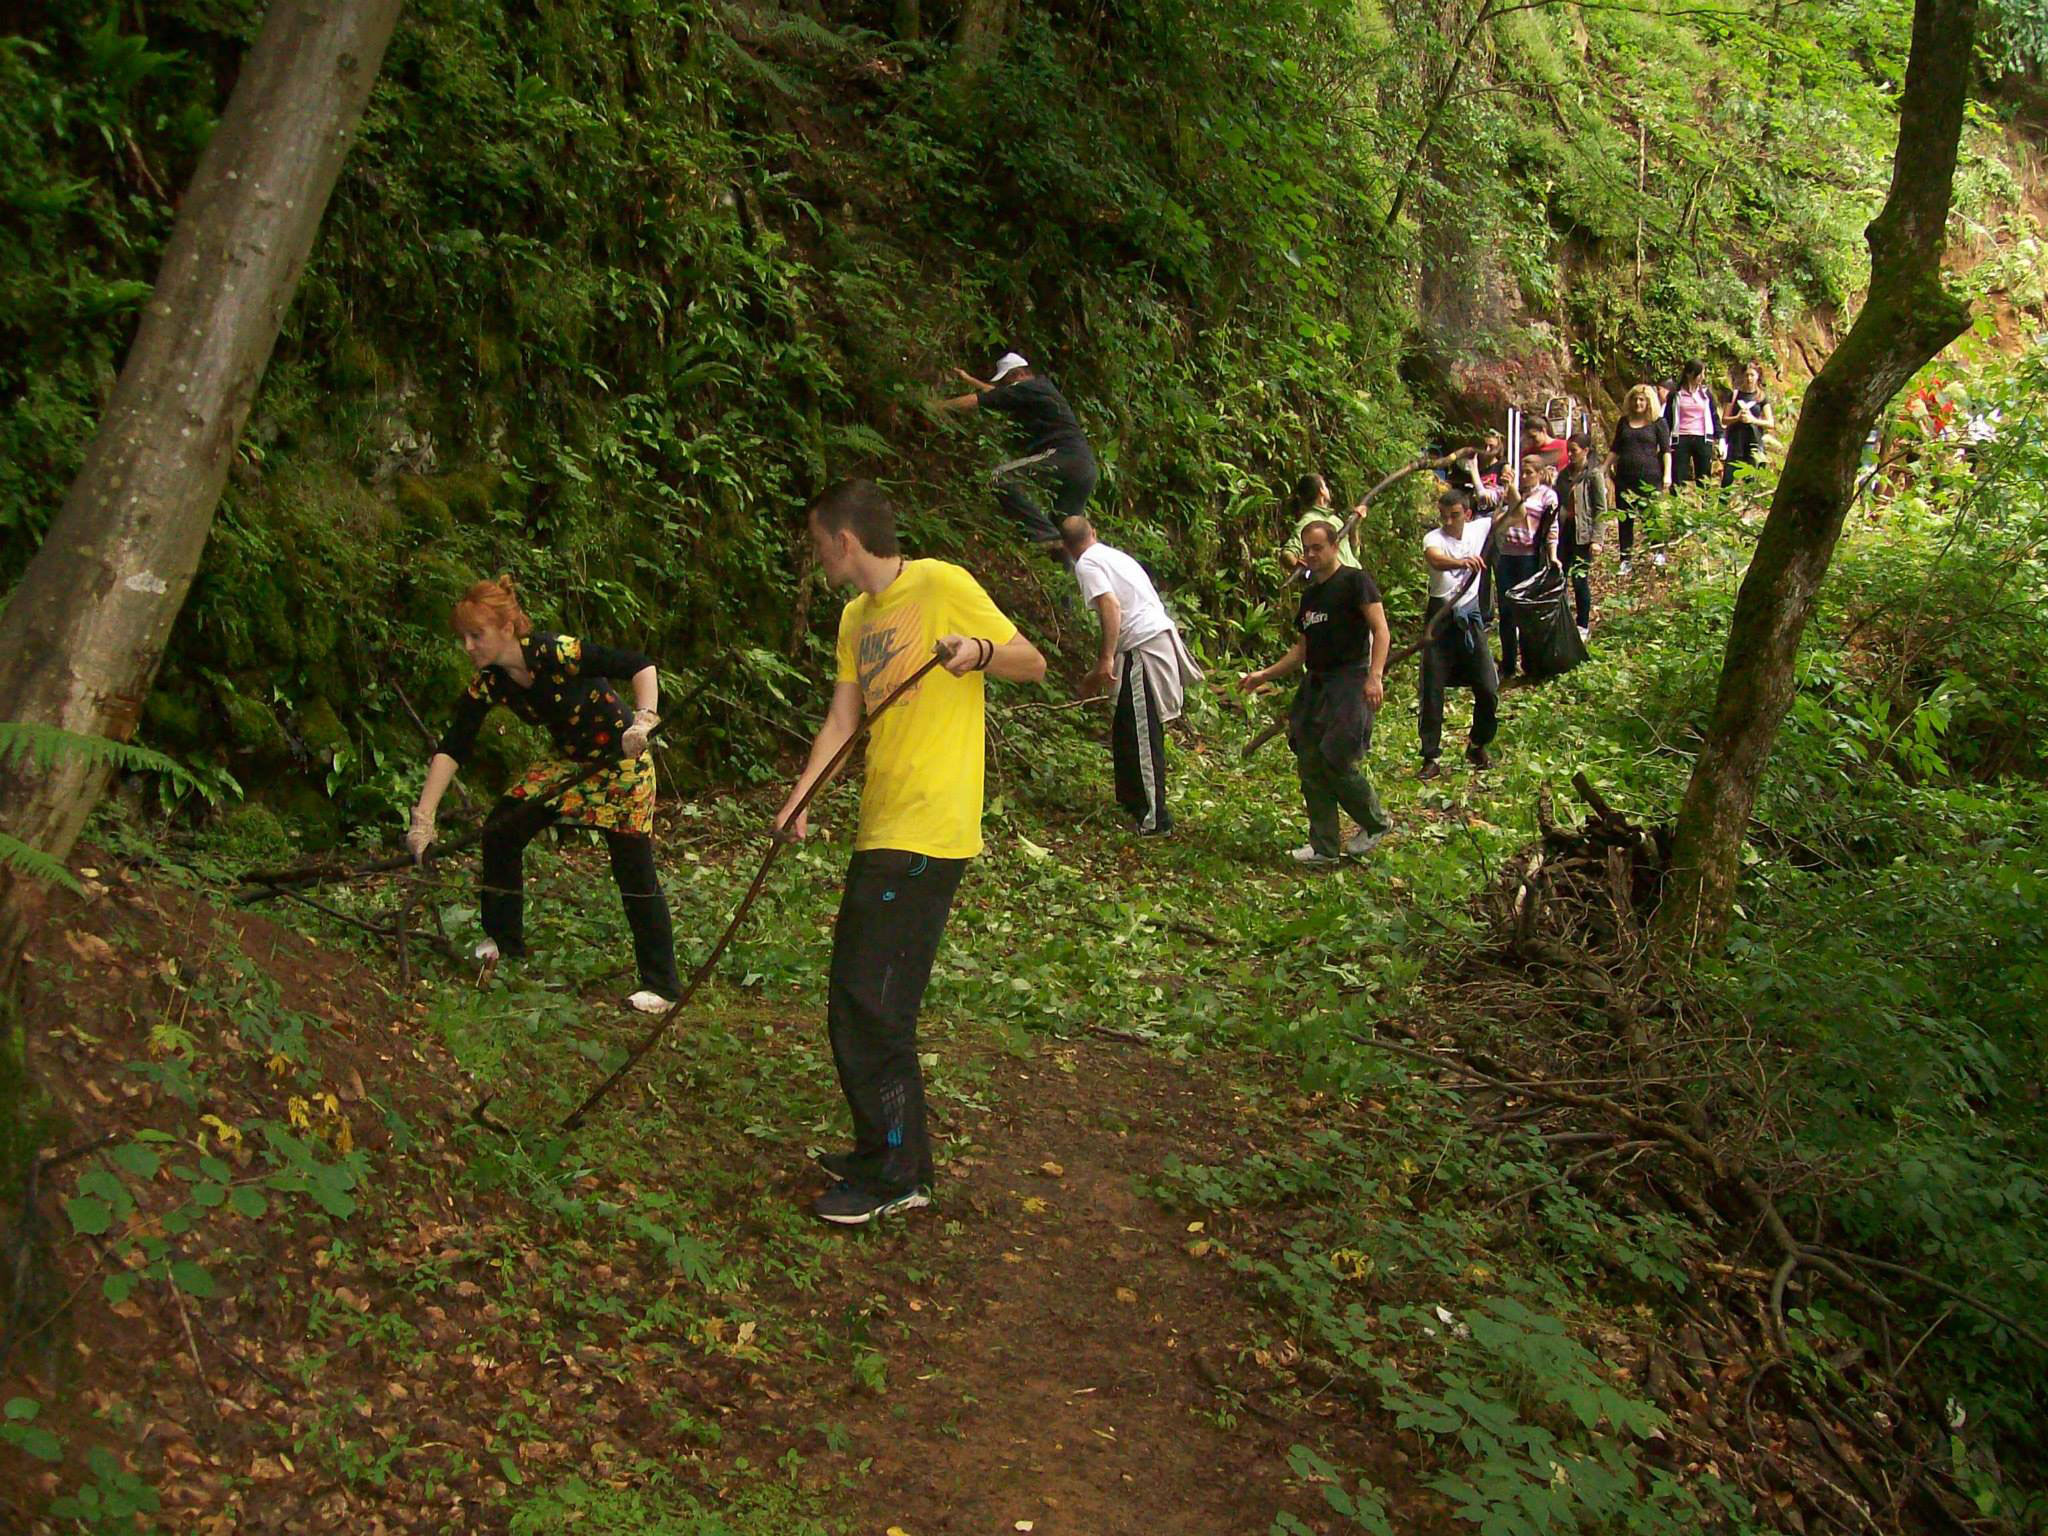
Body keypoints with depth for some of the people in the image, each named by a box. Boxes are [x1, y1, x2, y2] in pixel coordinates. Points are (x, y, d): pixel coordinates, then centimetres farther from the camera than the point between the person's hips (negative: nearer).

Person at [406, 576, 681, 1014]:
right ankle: (505, 940, 19)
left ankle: (661, 985, 0)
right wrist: (424, 817, -20)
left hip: (622, 761, -7)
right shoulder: (487, 684, -10)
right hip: (570, 762, 7)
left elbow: (640, 666, -22)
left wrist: (644, 719, -37)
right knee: (500, 830, -1)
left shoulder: (558, 653, -28)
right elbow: (451, 749, -12)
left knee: (635, 870, -9)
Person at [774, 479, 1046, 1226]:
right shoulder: (856, 617, 17)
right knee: (854, 996, 14)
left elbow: (1034, 664, -6)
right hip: (881, 827, 9)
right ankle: (882, 1149, 28)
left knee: (871, 1003, -7)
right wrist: (800, 797, 2)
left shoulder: (941, 585, -8)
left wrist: (979, 650, -25)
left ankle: (897, 1174, 5)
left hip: (928, 829, -9)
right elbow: (841, 719, 13)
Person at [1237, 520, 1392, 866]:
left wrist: (1375, 676, -24)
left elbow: (1380, 630, -12)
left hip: (1349, 682, -8)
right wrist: (1264, 675, 17)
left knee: (1337, 762, -13)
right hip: (1316, 683, 8)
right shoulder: (1310, 594, 19)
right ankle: (1324, 847, 11)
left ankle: (1375, 823, 12)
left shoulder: (1355, 581, -4)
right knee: (1310, 765, 3)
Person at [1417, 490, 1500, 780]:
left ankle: (1478, 746, 25)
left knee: (1488, 690, 2)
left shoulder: (1479, 528, 1)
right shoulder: (1433, 538, -13)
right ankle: (1431, 758, 6)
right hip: (1440, 618, -3)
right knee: (1432, 691, -3)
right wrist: (1461, 563, -57)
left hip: (1471, 617, 3)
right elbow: (1435, 560, -36)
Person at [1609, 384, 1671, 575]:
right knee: (1625, 519, 5)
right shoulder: (1624, 422, 13)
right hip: (1625, 478, 4)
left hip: (1649, 477, -4)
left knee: (1651, 516, -1)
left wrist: (1667, 475, -10)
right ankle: (1625, 559, 12)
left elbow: (1666, 450, -1)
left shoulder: (1658, 423, 1)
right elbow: (1615, 449, 19)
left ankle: (1659, 553, 18)